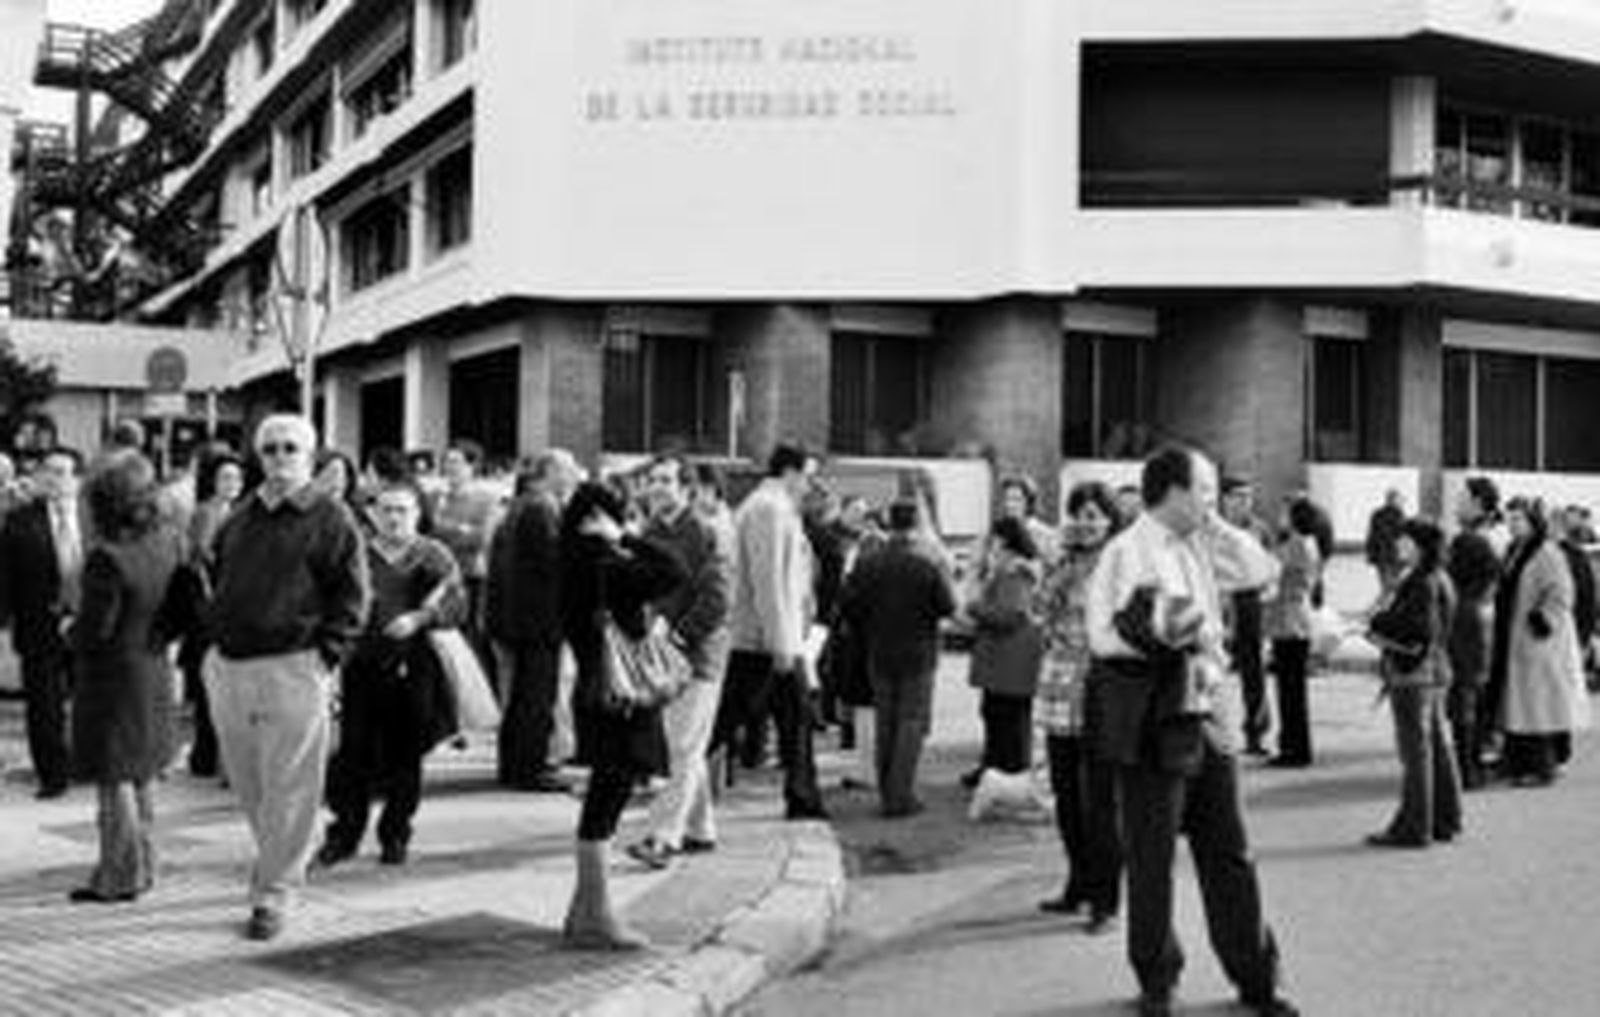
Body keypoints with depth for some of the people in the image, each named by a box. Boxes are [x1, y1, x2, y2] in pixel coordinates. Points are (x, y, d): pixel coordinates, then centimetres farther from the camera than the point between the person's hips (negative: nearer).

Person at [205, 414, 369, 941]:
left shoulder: (330, 518, -3)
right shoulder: (240, 518, 15)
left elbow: (351, 596, -4)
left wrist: (326, 655, -12)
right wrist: (213, 639, 12)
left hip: (292, 667, -6)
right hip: (228, 667, 6)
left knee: (288, 788, -2)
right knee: (246, 783, 15)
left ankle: (273, 894, 7)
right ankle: (278, 857, 37)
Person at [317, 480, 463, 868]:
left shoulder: (434, 556, 6)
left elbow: (456, 605, -2)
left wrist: (419, 618, -16)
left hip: (413, 667, -1)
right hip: (362, 665, 1)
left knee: (404, 757, 5)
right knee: (354, 753, -1)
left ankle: (395, 835, 19)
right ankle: (345, 832, 13)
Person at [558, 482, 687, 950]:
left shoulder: (579, 565, 9)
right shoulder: (606, 569, -19)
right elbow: (676, 572, -21)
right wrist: (626, 541, -15)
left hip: (598, 696, 9)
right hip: (617, 699, -9)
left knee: (603, 805, 15)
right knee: (605, 804, -4)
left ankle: (584, 912, 23)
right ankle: (595, 917, 3)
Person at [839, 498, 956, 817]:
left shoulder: (868, 564, -4)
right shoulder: (928, 566, -13)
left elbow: (847, 604, -5)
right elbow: (948, 607, -13)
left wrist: (867, 632, 11)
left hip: (879, 656, 3)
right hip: (917, 656, -3)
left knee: (884, 724, 13)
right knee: (912, 722, 2)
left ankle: (887, 792, 17)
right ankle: (901, 796, -2)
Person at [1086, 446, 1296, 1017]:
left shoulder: (1199, 547, 11)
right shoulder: (1128, 553, -12)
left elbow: (1260, 571, 12)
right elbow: (1103, 636, -16)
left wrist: (1216, 525, 5)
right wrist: (1156, 629, -29)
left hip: (1204, 717, 7)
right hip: (1152, 726, -7)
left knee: (1229, 853, 12)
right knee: (1152, 862, 4)